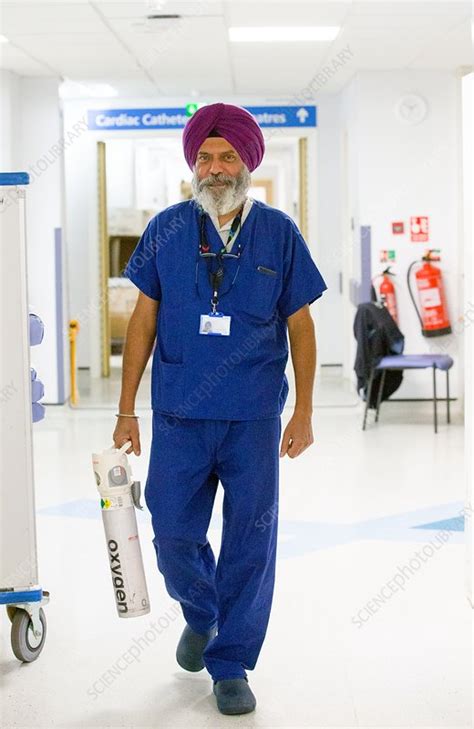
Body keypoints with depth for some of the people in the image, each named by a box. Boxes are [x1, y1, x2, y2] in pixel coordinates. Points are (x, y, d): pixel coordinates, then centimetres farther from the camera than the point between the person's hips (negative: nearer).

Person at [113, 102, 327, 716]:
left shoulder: (279, 233, 2)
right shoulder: (166, 230, 3)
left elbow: (300, 325, 4)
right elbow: (144, 319, 6)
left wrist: (304, 411, -1)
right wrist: (126, 408, 4)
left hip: (254, 418, -1)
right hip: (178, 416, 1)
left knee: (250, 540, 3)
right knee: (174, 534, 7)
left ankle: (230, 664, 19)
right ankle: (200, 616, 38)